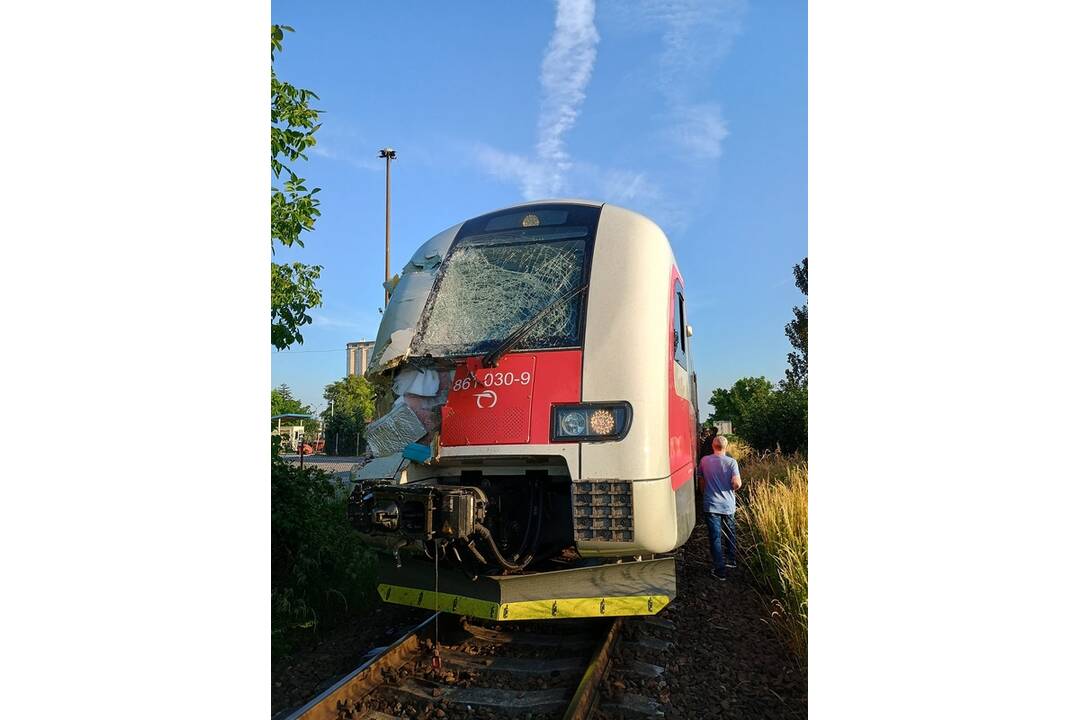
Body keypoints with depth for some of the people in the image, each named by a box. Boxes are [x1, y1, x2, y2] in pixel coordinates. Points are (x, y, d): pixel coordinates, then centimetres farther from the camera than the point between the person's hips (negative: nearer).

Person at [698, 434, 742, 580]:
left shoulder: (704, 461, -2)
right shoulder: (731, 462, -7)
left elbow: (701, 482, 7)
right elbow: (737, 483, -16)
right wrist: (734, 488, 6)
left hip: (711, 505, -1)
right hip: (728, 505, 1)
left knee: (715, 537, 2)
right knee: (729, 534, 23)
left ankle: (720, 570, 1)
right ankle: (731, 560, 36)